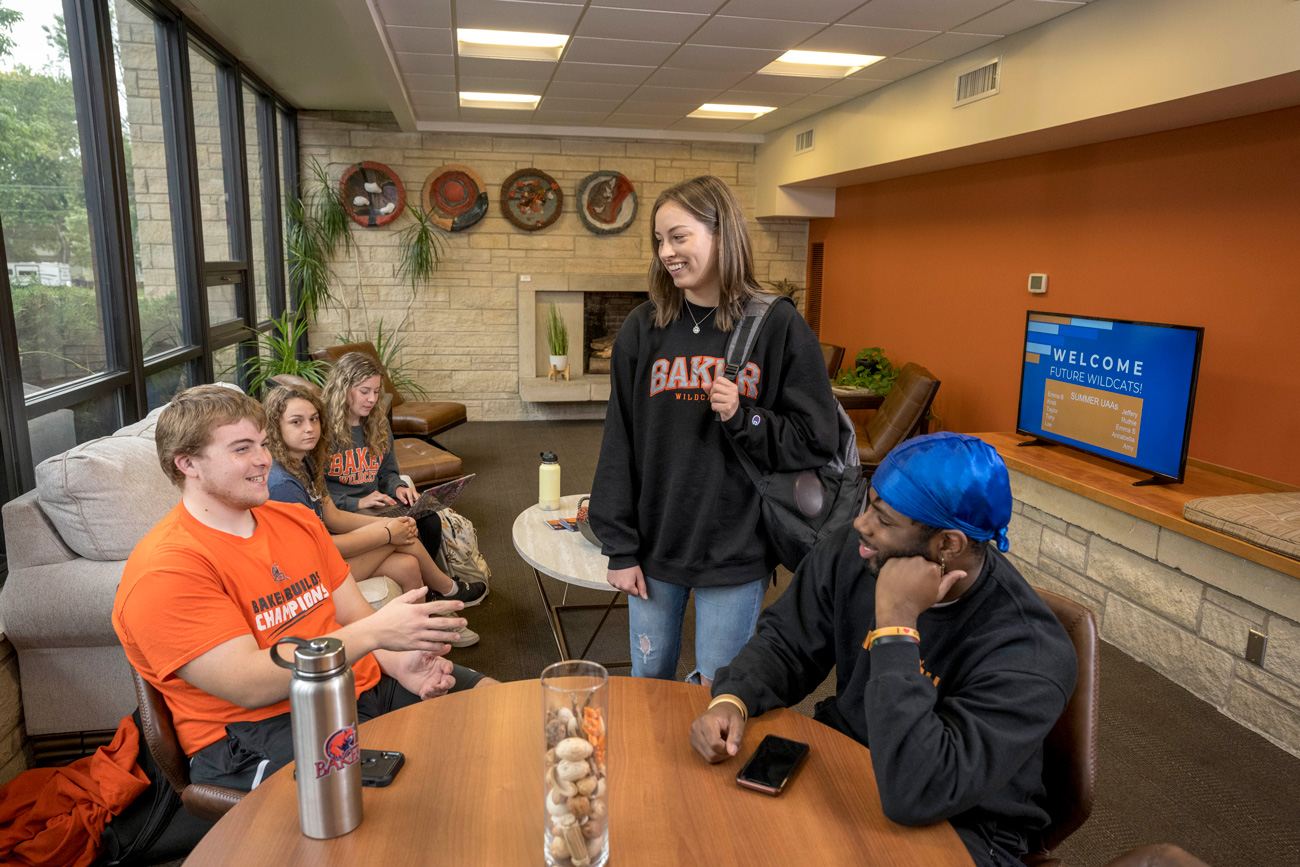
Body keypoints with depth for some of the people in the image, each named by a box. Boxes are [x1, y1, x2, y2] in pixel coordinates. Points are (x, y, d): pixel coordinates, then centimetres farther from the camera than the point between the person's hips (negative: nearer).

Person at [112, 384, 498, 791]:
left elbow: (352, 615, 11)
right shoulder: (164, 572, -15)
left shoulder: (296, 519, 12)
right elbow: (249, 686, -22)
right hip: (257, 732, -8)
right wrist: (375, 632, -27)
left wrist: (398, 661, -11)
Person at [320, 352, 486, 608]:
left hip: (377, 505, 7)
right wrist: (356, 503, -22)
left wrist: (397, 488, -2)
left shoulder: (378, 425, 13)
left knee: (429, 520, -21)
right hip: (341, 515, -7)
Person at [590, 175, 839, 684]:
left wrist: (742, 418, -21)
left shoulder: (779, 328, -7)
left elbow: (815, 443, -5)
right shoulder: (643, 329, -1)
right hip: (655, 546, 3)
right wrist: (620, 548, -1)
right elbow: (619, 443, 0)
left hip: (736, 553, -2)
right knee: (646, 683, 18)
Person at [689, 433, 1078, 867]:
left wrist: (895, 624, -37)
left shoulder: (1029, 655, -28)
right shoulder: (852, 554, -12)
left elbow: (915, 796, -36)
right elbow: (785, 641, 1)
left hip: (959, 826, -4)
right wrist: (731, 700, -19)